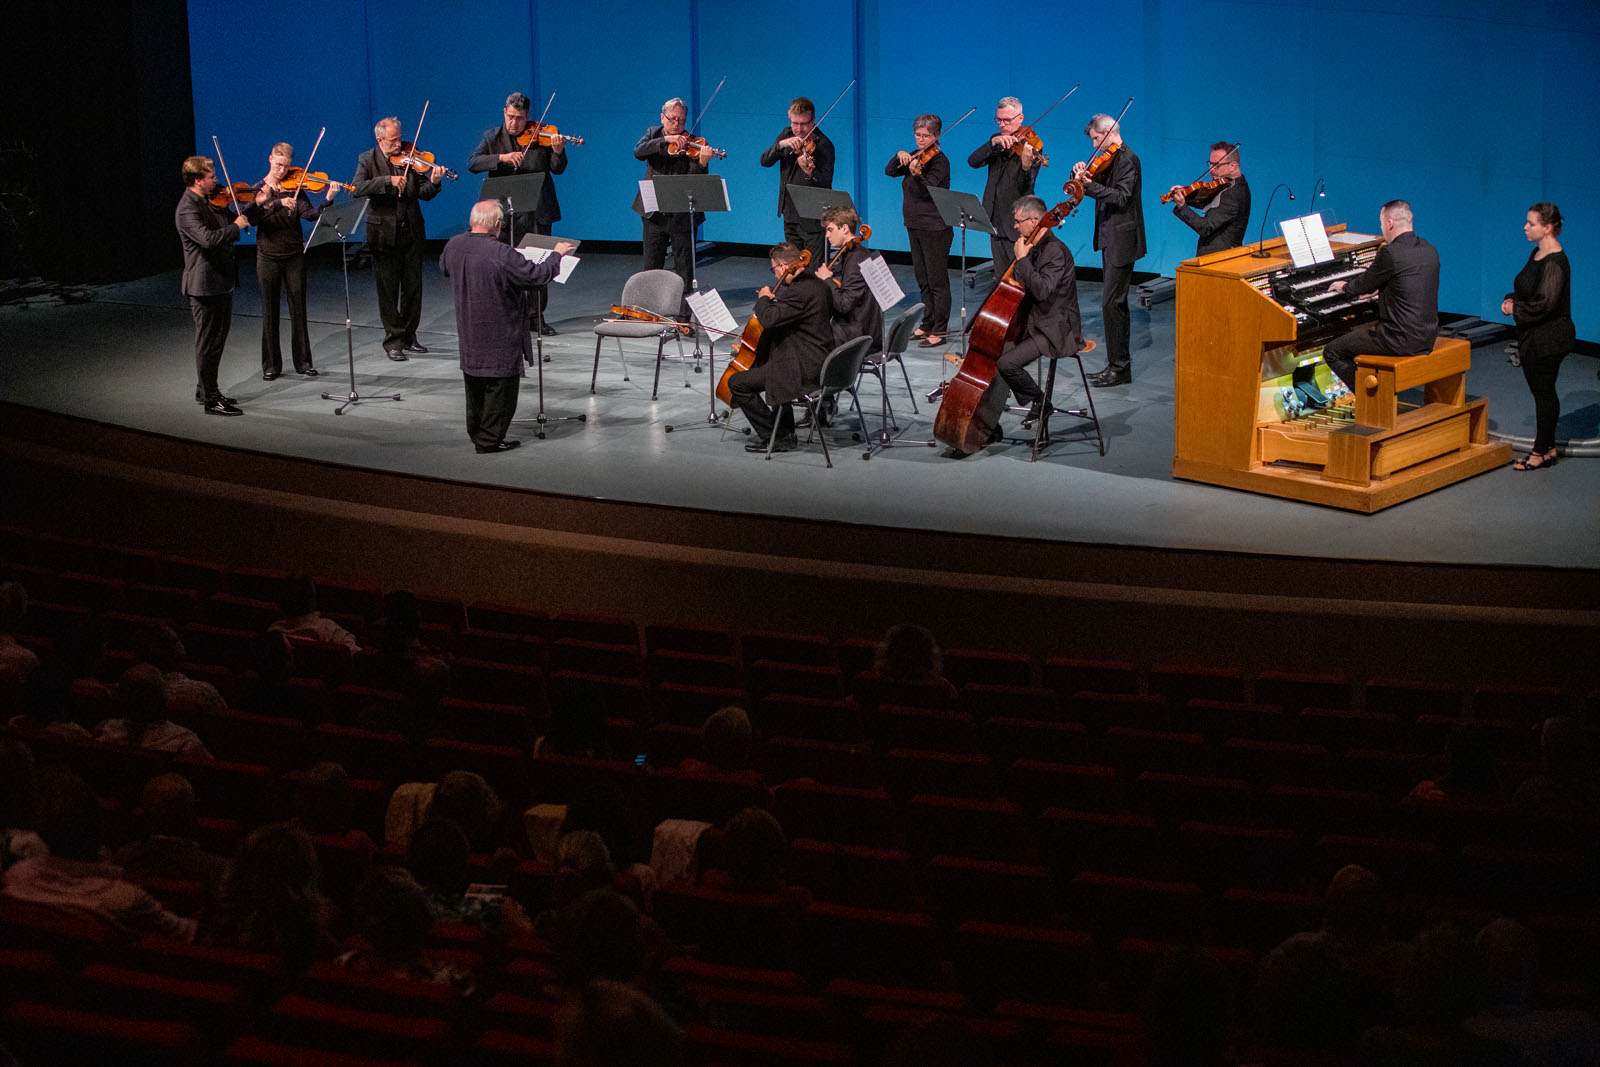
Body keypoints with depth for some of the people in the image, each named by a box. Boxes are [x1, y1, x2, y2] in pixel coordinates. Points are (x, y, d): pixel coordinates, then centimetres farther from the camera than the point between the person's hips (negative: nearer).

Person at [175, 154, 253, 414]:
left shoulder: (209, 202, 10)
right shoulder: (187, 210, -19)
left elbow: (231, 221, 23)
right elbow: (208, 238, -34)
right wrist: (236, 227, -22)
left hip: (221, 281, 10)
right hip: (205, 284, -10)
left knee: (217, 338, 19)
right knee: (209, 342, -3)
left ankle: (206, 390, 32)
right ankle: (211, 401, 2)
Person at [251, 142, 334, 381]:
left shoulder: (294, 188, 2)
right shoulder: (259, 189, -2)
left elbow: (310, 214, -11)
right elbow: (253, 217, -20)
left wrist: (327, 200, -27)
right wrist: (278, 203, -33)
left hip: (294, 256, 1)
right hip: (268, 256, -1)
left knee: (298, 309, 3)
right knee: (270, 311, 5)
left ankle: (303, 362, 11)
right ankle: (271, 365, 12)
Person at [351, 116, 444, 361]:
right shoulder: (368, 160, -2)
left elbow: (423, 194, 0)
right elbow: (357, 188, -19)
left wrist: (433, 183, -22)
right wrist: (388, 181, -28)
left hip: (411, 233, 3)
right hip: (384, 235, -3)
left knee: (413, 288, 8)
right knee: (388, 291, 2)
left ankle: (409, 336, 21)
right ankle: (393, 341, 9)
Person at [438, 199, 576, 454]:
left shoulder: (454, 246, -6)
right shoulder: (502, 255, -27)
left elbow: (444, 268, 16)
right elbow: (537, 276, -21)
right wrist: (557, 255, -5)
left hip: (468, 332, 7)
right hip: (499, 335, -7)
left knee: (475, 382, 22)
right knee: (500, 385, 6)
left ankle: (476, 433, 35)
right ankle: (489, 439, 11)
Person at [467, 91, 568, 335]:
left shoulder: (539, 137, 3)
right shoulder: (492, 137, 5)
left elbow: (557, 170, 0)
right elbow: (473, 163, -9)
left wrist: (558, 152, -21)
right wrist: (502, 157, -23)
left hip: (537, 211, 0)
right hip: (505, 212, 0)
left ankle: (537, 316, 13)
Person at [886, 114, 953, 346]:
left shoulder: (939, 160, -12)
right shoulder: (915, 156, 11)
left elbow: (927, 191, -24)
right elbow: (889, 172, 8)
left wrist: (916, 173, -42)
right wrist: (899, 157, -10)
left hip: (935, 228, -9)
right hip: (915, 226, 9)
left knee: (937, 281, -6)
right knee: (923, 281, 16)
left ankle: (938, 332, -4)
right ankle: (927, 325, 25)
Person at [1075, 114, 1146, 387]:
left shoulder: (1127, 159, -14)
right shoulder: (1108, 159, 14)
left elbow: (1121, 197, -24)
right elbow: (1083, 185, 16)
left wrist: (1091, 185, -33)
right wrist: (1080, 174, -5)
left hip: (1121, 241, -10)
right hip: (1109, 239, 10)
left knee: (1111, 303, -11)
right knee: (1116, 304, 13)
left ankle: (1119, 367, -9)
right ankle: (1118, 364, 19)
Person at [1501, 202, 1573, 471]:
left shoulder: (1555, 262, -22)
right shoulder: (1537, 253, 9)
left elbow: (1544, 304, -26)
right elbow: (1526, 290, 20)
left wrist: (1515, 309, -14)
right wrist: (1511, 300, 1)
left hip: (1548, 339, -10)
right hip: (1535, 338, 10)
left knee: (1544, 393, -1)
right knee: (1543, 392, 15)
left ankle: (1541, 452, 8)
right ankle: (1547, 447, 24)